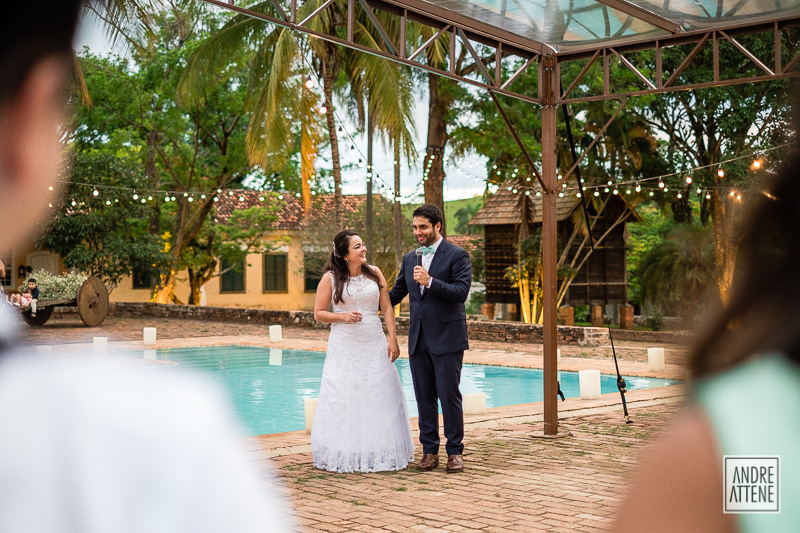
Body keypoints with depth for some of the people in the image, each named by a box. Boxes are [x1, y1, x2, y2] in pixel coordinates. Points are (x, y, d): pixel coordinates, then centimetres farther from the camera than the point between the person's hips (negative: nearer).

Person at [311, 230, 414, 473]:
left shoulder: (374, 273, 4)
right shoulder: (330, 278, -3)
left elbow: (387, 308, 4)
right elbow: (319, 313, 0)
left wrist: (393, 339, -3)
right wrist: (343, 316, -16)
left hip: (374, 344, 2)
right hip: (344, 346, -2)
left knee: (378, 397, 4)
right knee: (343, 398, -1)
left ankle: (380, 454, 14)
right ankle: (344, 455, 10)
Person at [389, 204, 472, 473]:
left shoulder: (457, 256, -5)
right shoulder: (410, 258, 13)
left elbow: (461, 292, -15)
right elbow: (396, 293, 21)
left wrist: (430, 282, -24)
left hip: (447, 339, -5)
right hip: (418, 339, 6)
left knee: (449, 395, -2)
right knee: (424, 398, 8)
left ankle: (455, 451, 10)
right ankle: (430, 451, 16)